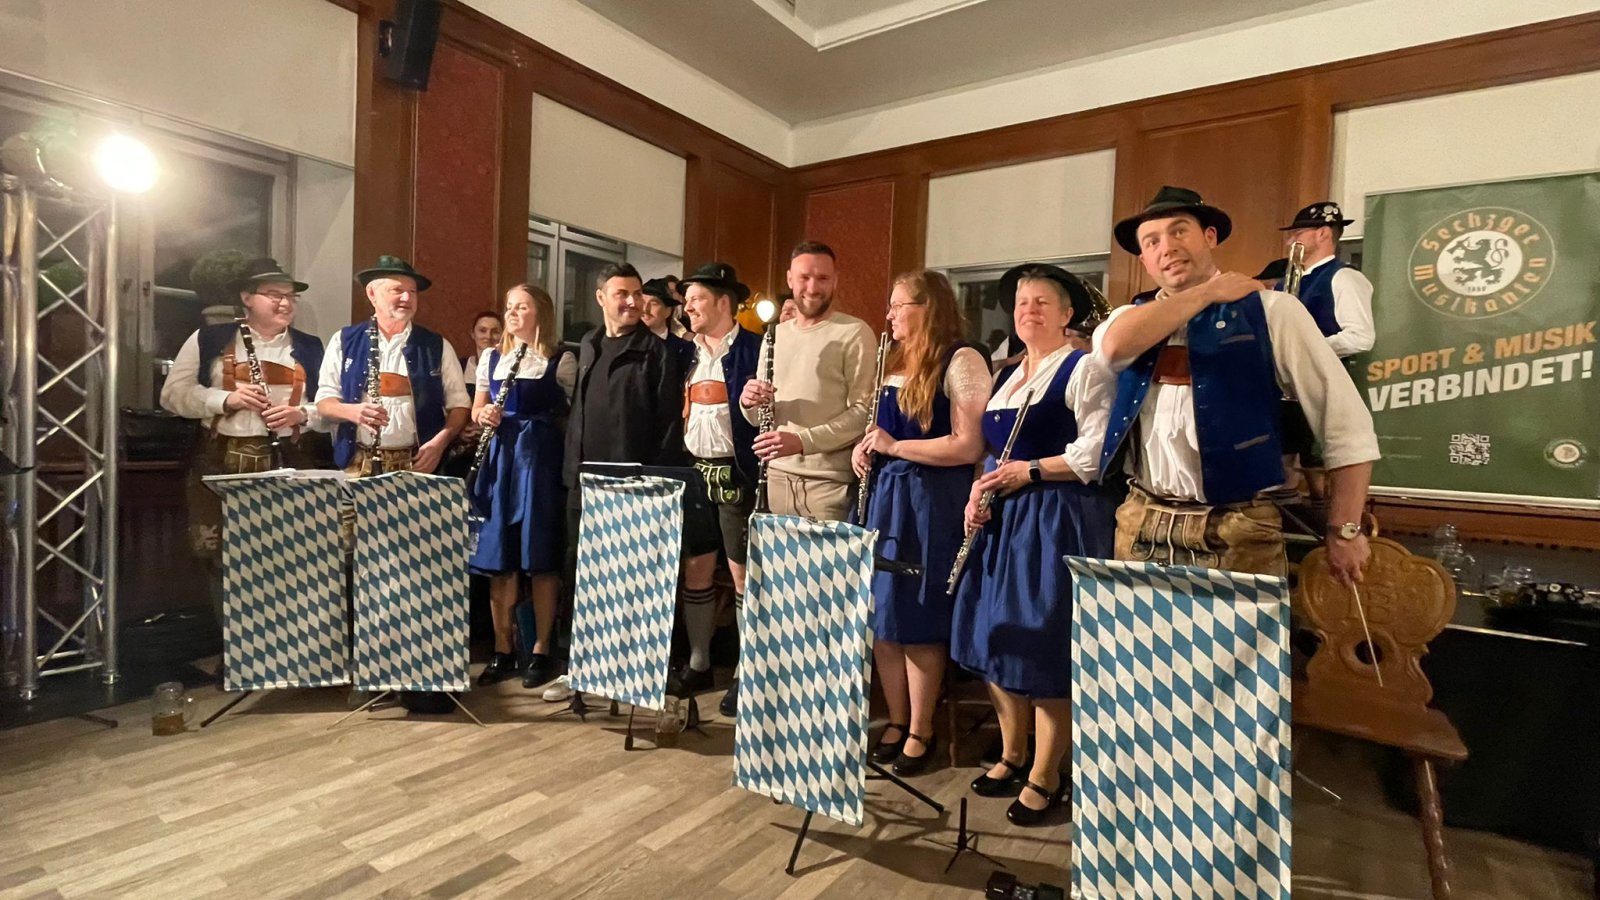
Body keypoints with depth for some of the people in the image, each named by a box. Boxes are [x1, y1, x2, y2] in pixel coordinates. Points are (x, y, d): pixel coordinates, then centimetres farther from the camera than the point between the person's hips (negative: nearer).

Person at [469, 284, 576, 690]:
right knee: (498, 560, 5)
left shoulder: (561, 360, 1)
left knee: (541, 560, 0)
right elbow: (476, 410, 16)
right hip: (499, 458, 4)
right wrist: (483, 415, -4)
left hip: (541, 458, -4)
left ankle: (541, 650, 12)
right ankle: (502, 650, 17)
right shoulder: (491, 357, 14)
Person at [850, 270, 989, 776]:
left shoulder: (962, 360, -10)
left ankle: (921, 732, 19)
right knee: (883, 614, 10)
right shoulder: (896, 361, 15)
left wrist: (895, 446, -14)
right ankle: (896, 721, 26)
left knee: (918, 620, 1)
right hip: (884, 495, 8)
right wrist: (868, 445, 6)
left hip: (931, 502, -7)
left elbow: (969, 447, -17)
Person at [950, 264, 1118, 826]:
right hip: (1005, 518, 8)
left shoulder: (1084, 369, -6)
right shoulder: (1005, 375, 17)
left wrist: (1031, 470, -16)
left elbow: (1098, 453, -15)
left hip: (1058, 519, -7)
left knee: (1045, 649, -1)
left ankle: (1045, 777, 16)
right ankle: (1011, 757, 29)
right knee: (996, 639, 11)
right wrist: (979, 491, 3)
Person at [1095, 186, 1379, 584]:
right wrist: (1207, 292, -8)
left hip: (1239, 533, -2)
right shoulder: (1135, 316, 9)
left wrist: (1343, 532, -3)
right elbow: (1114, 346, -17)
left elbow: (1347, 423, -2)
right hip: (1142, 528, 3)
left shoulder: (1269, 310, 0)